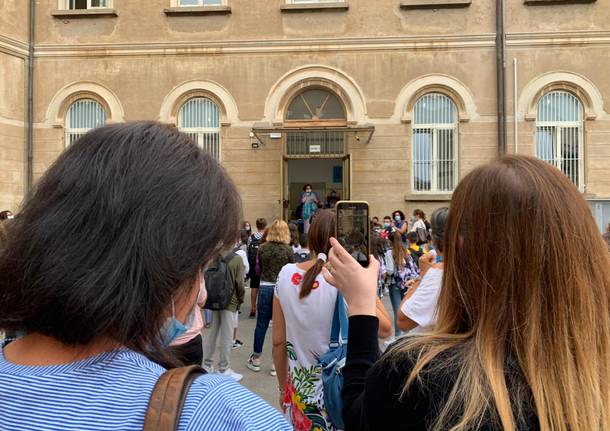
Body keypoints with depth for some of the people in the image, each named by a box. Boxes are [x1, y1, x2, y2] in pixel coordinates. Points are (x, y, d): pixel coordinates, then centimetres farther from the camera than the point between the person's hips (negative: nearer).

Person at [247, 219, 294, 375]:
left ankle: (256, 359, 25)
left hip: (265, 288, 2)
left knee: (261, 324, 12)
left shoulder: (262, 248, -2)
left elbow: (258, 269, 6)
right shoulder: (288, 250, -8)